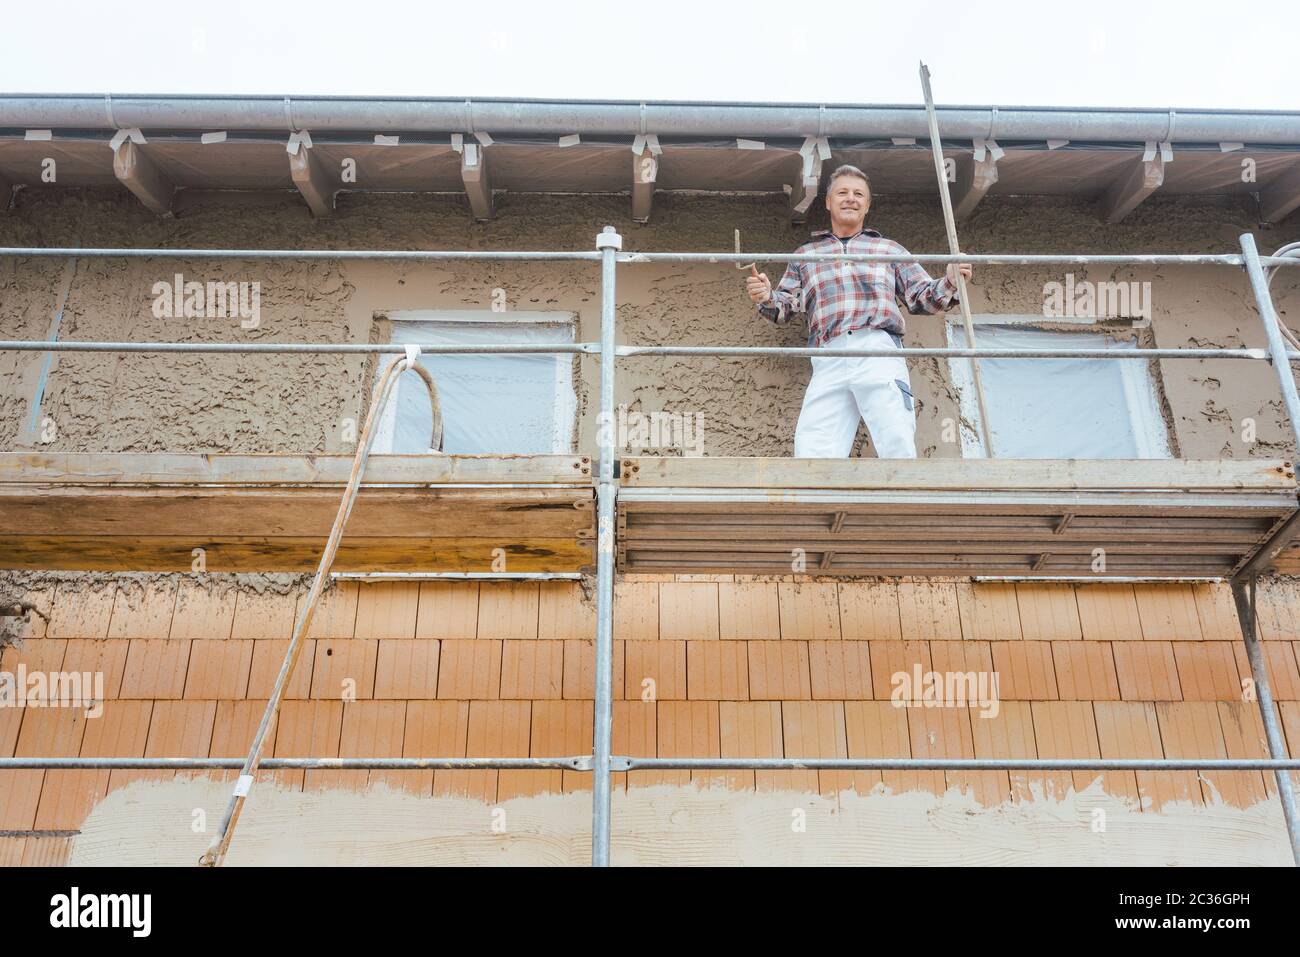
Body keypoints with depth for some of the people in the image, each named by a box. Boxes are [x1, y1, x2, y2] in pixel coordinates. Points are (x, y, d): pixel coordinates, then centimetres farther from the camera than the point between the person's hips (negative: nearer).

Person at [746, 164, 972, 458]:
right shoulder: (805, 254, 29)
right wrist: (767, 298, -1)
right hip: (828, 362, 1)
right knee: (811, 453, -17)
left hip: (879, 350, -1)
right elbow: (786, 307, 22)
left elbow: (921, 297, 22)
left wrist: (949, 282, 1)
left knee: (898, 447, -19)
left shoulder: (889, 249, 27)